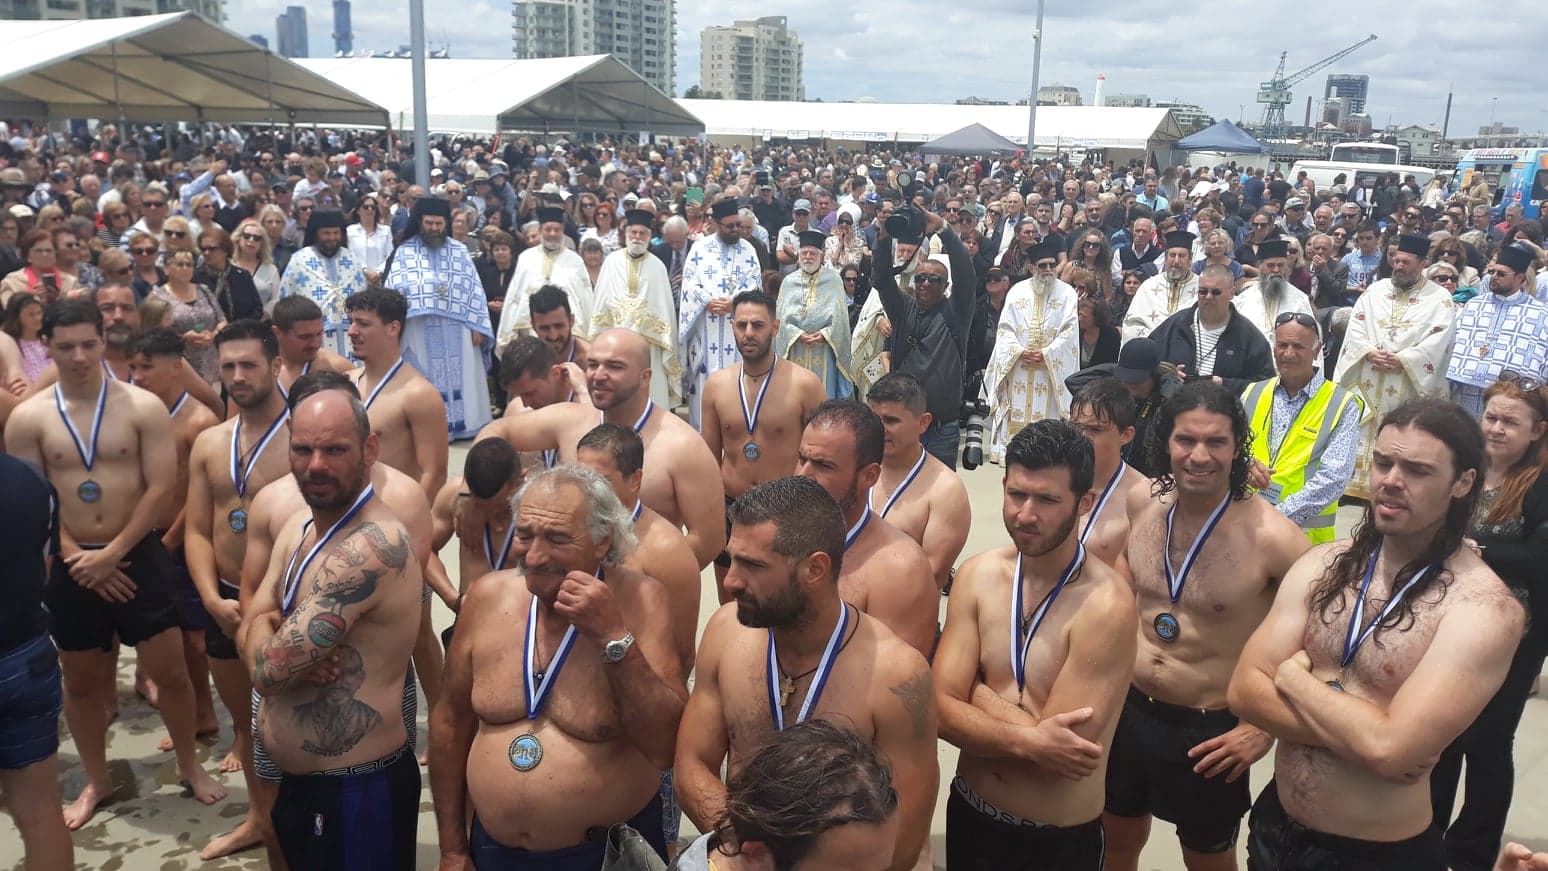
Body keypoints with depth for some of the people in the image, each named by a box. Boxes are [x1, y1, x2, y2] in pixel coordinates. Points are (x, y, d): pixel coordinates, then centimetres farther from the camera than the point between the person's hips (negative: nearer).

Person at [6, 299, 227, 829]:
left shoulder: (143, 407, -6)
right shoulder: (27, 419, -1)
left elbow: (160, 488, -9)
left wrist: (112, 553, -12)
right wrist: (75, 556, -10)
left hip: (137, 556, -2)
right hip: (69, 567, 2)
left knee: (169, 670, 4)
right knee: (81, 681, 15)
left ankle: (189, 765, 26)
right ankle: (96, 782, 33)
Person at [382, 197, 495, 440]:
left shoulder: (459, 251, 9)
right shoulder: (404, 253, 3)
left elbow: (474, 291, 6)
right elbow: (392, 291, -3)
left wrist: (477, 326, -1)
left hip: (456, 331, 2)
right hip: (420, 331, -2)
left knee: (459, 378, 5)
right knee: (425, 382, 2)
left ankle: (460, 424, 12)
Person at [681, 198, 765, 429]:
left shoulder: (748, 249, 7)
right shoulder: (700, 248, 4)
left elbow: (754, 283, 1)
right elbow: (690, 282, 0)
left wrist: (734, 303, -15)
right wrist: (708, 302, -15)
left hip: (737, 324, 1)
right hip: (706, 324, -1)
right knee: (705, 376, 1)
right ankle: (702, 431, 8)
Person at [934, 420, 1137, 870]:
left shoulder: (1105, 604, -24)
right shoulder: (978, 575, -7)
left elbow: (1068, 751, -26)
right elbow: (940, 707, -11)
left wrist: (977, 692, -14)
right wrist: (1026, 740, -27)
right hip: (967, 814, 4)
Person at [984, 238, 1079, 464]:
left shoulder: (1067, 293, 2)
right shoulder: (1017, 291, 6)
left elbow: (1069, 331, -4)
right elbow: (1005, 328, 3)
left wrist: (1046, 354, -14)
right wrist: (1020, 352, -12)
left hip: (1051, 368, -1)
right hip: (1017, 367, 2)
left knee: (1047, 415, -3)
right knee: (1015, 414, 2)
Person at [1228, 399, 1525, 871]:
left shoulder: (1483, 606, -19)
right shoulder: (1324, 564, -2)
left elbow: (1388, 749, -28)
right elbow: (1245, 690, -8)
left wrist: (1294, 678, -13)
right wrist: (1357, 732, -21)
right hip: (1275, 823, 5)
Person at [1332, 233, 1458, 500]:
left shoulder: (1440, 298, 0)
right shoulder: (1375, 290, 10)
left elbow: (1438, 341, -10)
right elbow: (1355, 328, 4)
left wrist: (1401, 360, -19)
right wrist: (1369, 352, -14)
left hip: (1409, 389, -3)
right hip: (1368, 385, 3)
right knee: (1360, 437, 4)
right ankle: (1357, 487, 12)